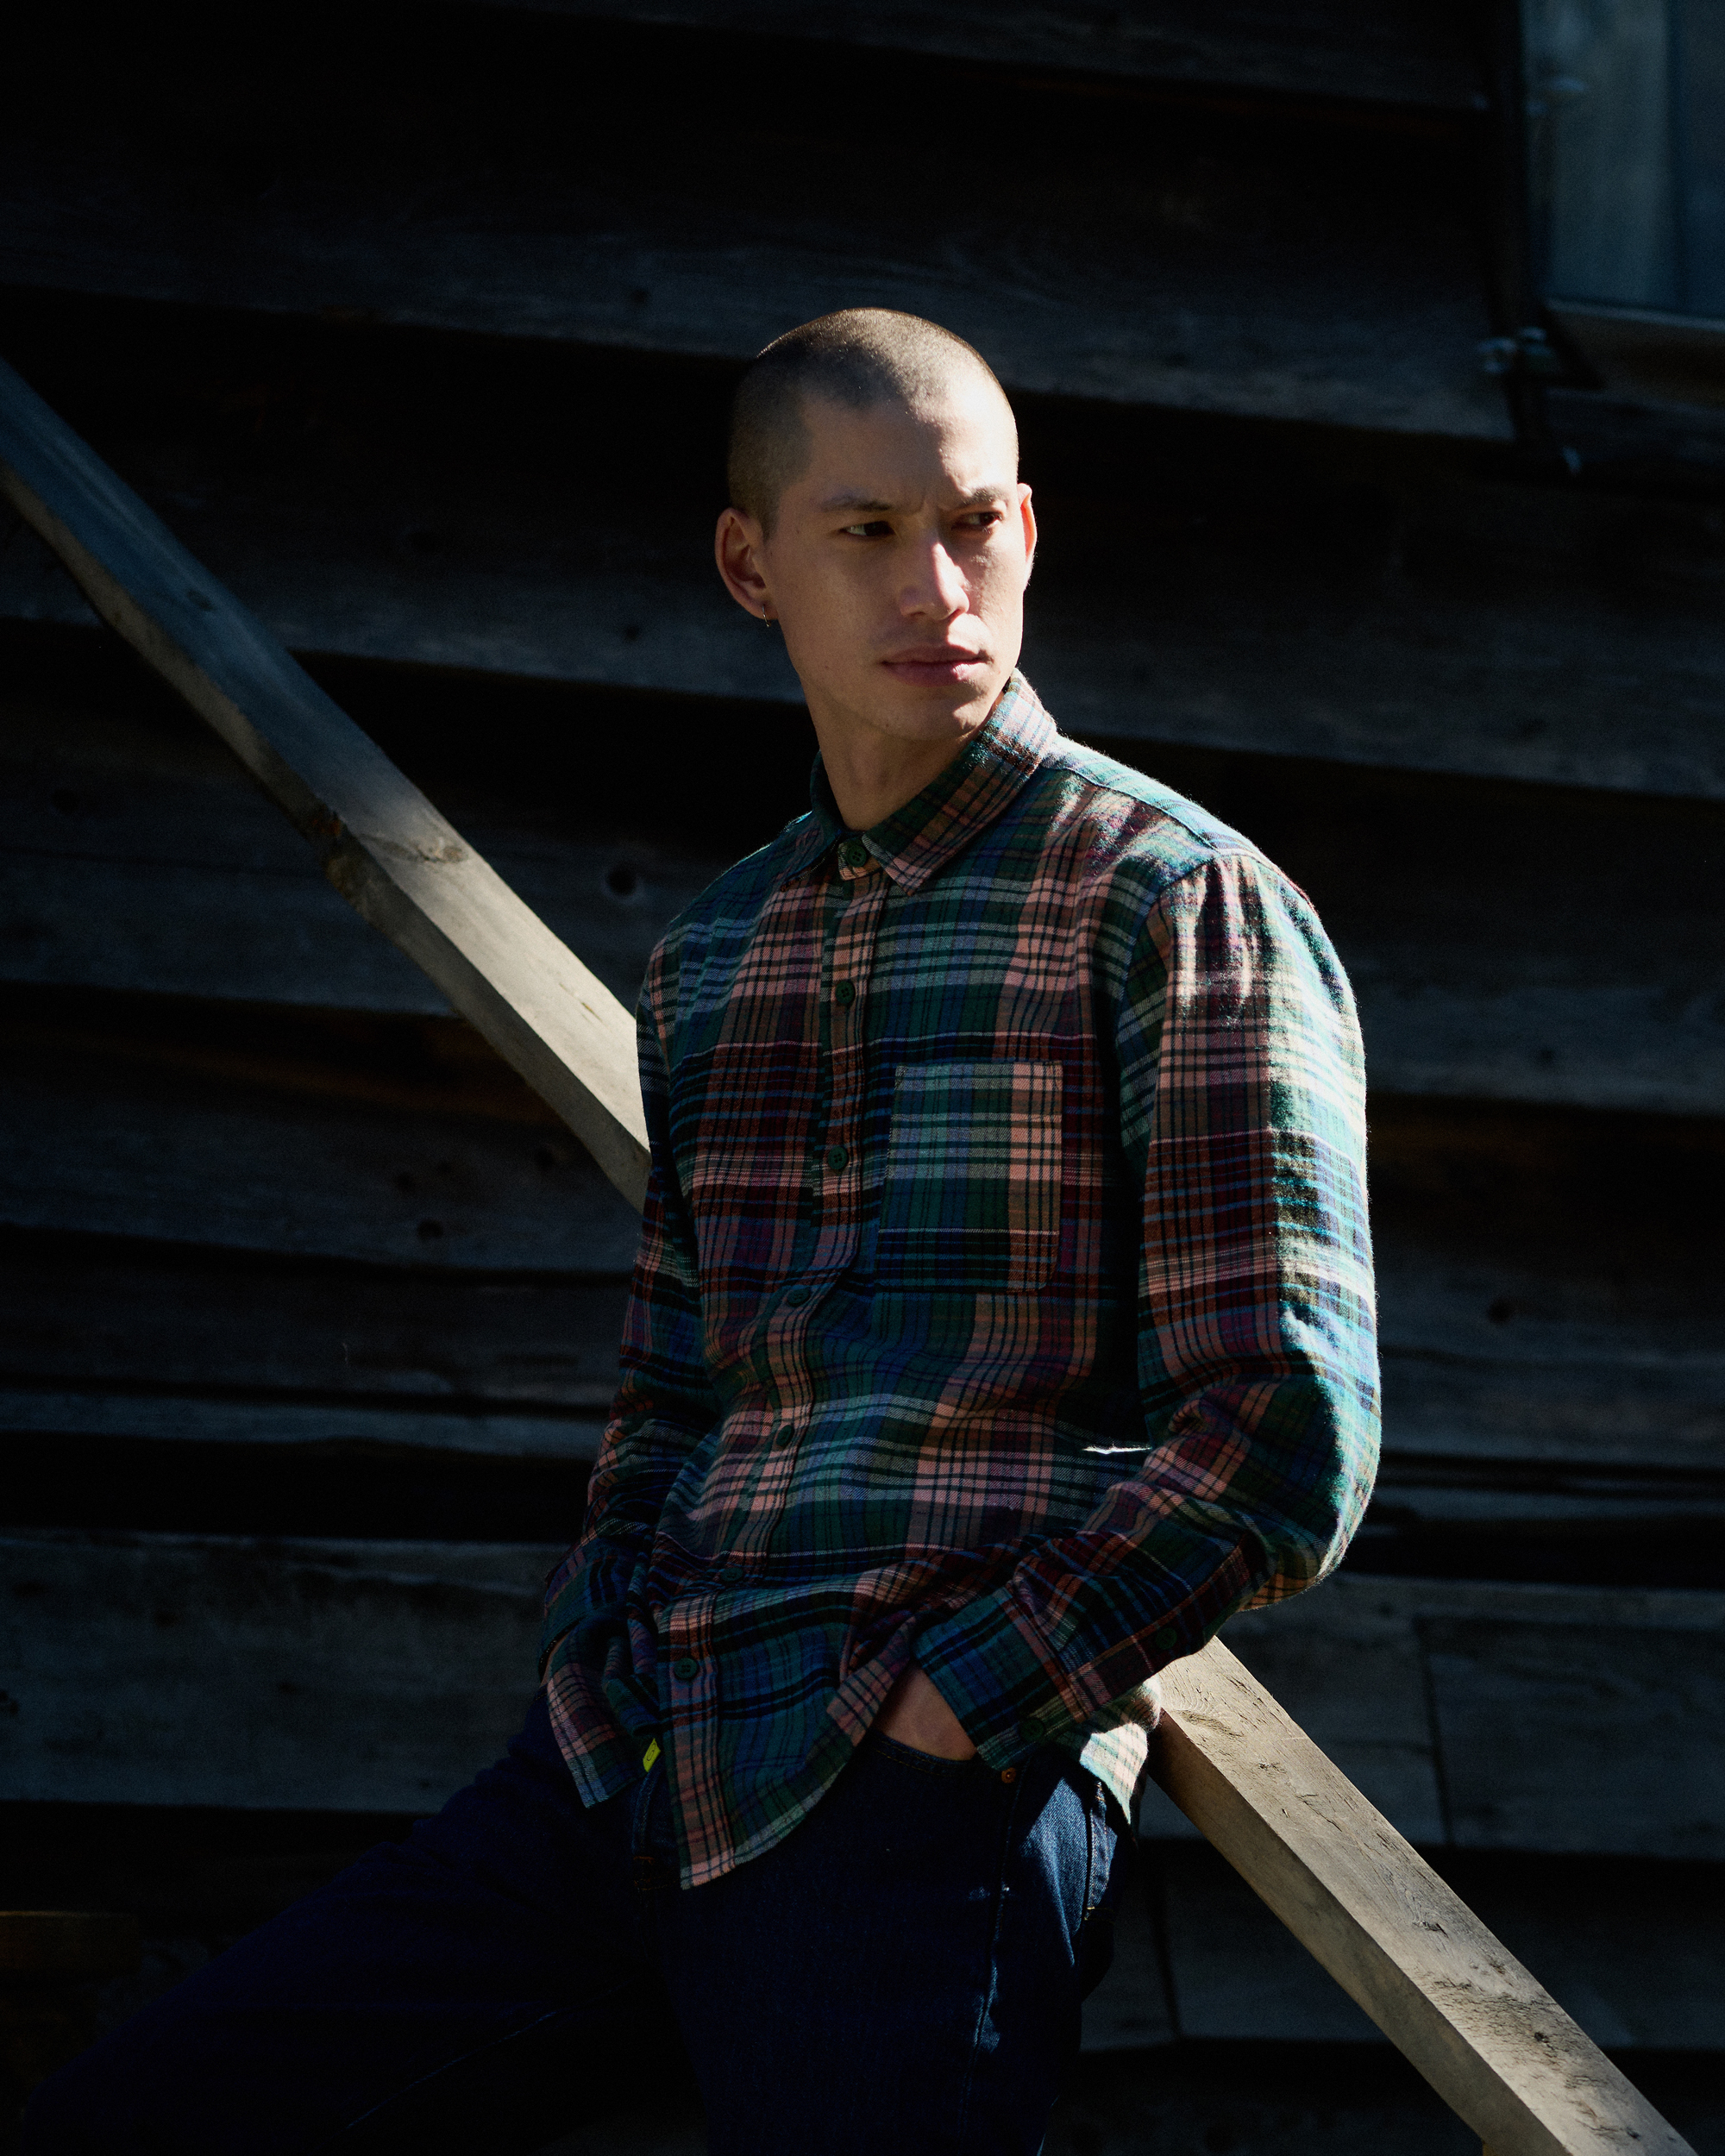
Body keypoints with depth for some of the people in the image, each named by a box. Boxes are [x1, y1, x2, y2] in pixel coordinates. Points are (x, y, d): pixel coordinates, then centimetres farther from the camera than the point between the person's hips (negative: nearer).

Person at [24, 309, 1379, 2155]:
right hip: (632, 1776, 6)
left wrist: (947, 1714, -11)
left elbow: (1289, 1442, -9)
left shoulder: (1178, 903, -2)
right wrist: (594, 1674, 8)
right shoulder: (712, 959, 18)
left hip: (934, 1788, -5)